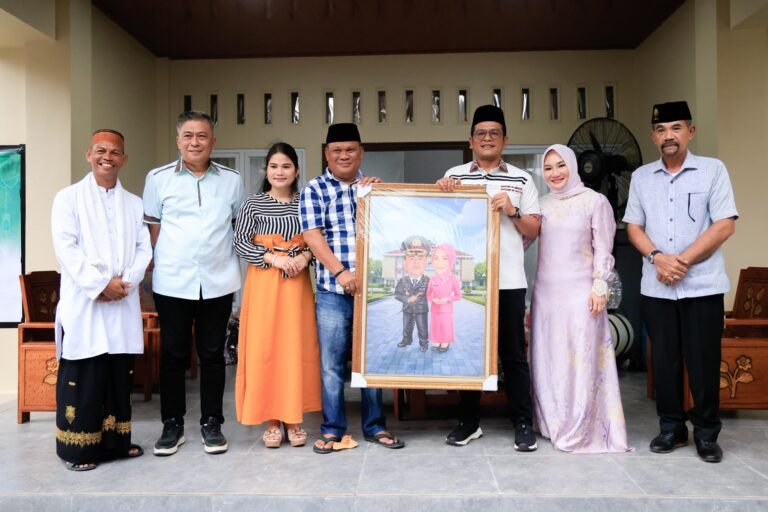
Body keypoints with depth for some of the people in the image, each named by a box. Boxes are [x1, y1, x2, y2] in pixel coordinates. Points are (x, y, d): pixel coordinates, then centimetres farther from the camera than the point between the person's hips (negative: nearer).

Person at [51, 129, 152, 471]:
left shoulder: (134, 203, 14)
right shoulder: (68, 198, 3)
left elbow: (144, 248, 7)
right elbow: (66, 248, -8)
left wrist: (125, 281, -10)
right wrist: (100, 284, -15)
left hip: (123, 303, 4)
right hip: (84, 302, -3)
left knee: (120, 375, 9)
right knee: (83, 377, -1)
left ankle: (116, 440, 21)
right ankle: (79, 448, 10)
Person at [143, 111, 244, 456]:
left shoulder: (231, 179, 5)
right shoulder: (158, 178, 2)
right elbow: (152, 228, 8)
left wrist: (225, 255, 5)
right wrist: (168, 259, 2)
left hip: (218, 281, 1)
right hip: (172, 282, 0)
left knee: (212, 354, 8)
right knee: (173, 354, 8)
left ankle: (211, 423, 21)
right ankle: (172, 424, 22)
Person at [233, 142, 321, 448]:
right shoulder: (253, 204, 2)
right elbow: (240, 243, -4)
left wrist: (304, 257, -13)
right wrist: (273, 258, -15)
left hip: (297, 282, 2)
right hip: (263, 283, -1)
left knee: (297, 347, 3)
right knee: (264, 347, 0)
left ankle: (293, 418, 15)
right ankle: (271, 420, 11)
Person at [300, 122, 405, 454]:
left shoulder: (374, 187, 12)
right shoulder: (314, 190, 4)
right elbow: (313, 236, -7)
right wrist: (340, 271, -18)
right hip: (332, 291, -2)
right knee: (332, 363, 3)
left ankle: (375, 426, 23)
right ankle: (332, 429, 16)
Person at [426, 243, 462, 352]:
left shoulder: (453, 279, -12)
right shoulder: (433, 279, -6)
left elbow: (458, 296, -5)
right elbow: (428, 295, 4)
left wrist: (447, 299, -20)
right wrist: (433, 299, -17)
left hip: (447, 310, -2)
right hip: (435, 310, 2)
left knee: (446, 327, 6)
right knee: (435, 327, 10)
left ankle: (445, 343, 19)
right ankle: (436, 343, 24)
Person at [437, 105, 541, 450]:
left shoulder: (521, 179, 8)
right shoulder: (454, 176, 9)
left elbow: (534, 230, 7)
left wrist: (512, 211, -10)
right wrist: (440, 191, -6)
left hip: (508, 279, -1)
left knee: (513, 354, 5)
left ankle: (523, 424, 16)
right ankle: (469, 422, 21)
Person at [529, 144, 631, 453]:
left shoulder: (595, 201, 0)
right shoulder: (541, 204, 11)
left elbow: (603, 249, -3)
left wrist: (599, 287, -10)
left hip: (580, 291, -4)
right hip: (546, 291, 4)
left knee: (581, 360, -3)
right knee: (548, 359, 8)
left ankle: (579, 432, 6)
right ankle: (553, 424, 21)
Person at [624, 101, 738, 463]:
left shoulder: (713, 170, 1)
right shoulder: (641, 177, 10)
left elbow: (724, 225, -6)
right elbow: (633, 227, 8)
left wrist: (683, 260, -13)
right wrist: (658, 257, -11)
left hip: (703, 285, -2)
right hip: (655, 287, 3)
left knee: (703, 362, 2)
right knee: (664, 360, 8)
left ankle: (706, 433, 18)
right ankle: (671, 428, 22)